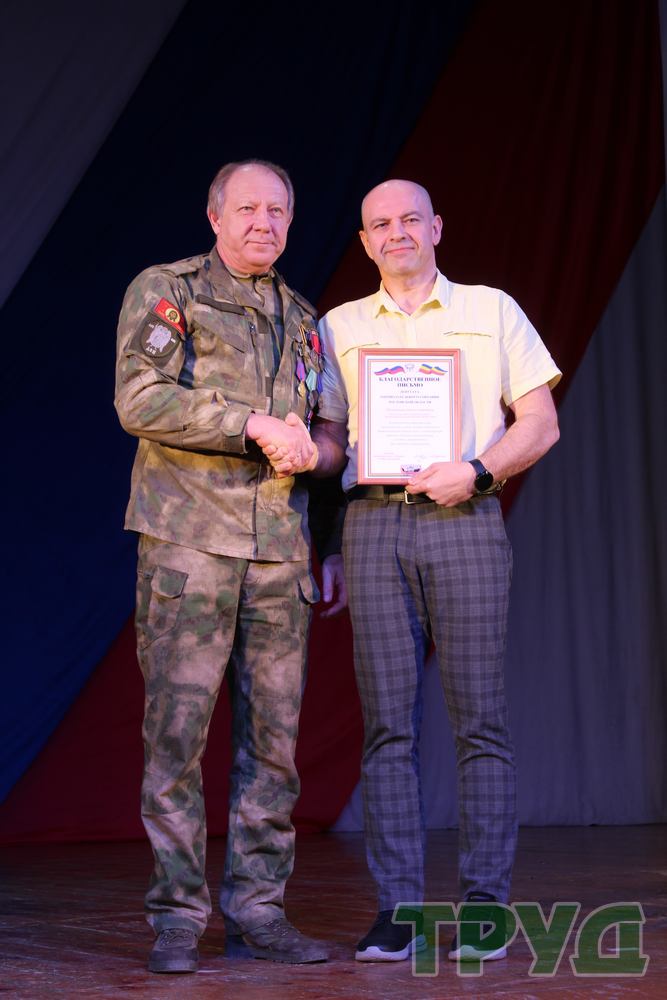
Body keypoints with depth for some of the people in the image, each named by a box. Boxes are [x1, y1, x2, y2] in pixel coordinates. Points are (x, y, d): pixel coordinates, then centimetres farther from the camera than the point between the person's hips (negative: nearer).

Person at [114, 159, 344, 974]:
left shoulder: (302, 319, 20)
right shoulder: (163, 291, 4)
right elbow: (139, 399, -10)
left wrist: (305, 443, -2)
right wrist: (253, 424, -15)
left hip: (279, 549, 5)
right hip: (188, 541, -5)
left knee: (273, 738, 3)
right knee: (177, 730, -6)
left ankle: (258, 911, 10)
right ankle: (177, 919, 1)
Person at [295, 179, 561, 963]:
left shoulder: (492, 310, 12)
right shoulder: (339, 326, 18)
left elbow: (540, 423, 7)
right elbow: (333, 436, 14)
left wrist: (476, 471, -10)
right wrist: (305, 451, -10)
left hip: (465, 522, -1)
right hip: (374, 524, 2)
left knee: (479, 718, -5)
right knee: (388, 722, -2)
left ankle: (484, 909, 0)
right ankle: (396, 912, -1)